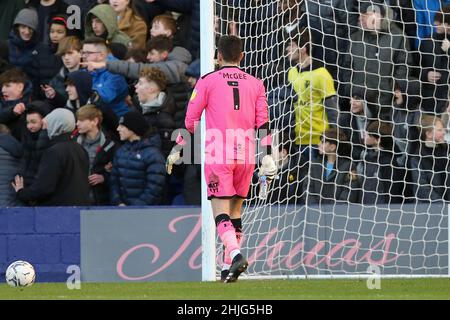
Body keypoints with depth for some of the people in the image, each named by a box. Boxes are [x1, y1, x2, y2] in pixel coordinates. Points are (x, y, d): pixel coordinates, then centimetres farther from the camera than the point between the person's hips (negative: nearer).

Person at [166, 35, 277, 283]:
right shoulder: (255, 84, 11)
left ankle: (235, 254, -29)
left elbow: (190, 120, 4)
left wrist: (177, 151, 15)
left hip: (218, 153, -3)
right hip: (246, 153, 3)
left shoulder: (208, 81, 3)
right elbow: (263, 123, 7)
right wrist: (267, 156, 8)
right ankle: (229, 267, 13)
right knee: (235, 209, 14)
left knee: (221, 210, -6)